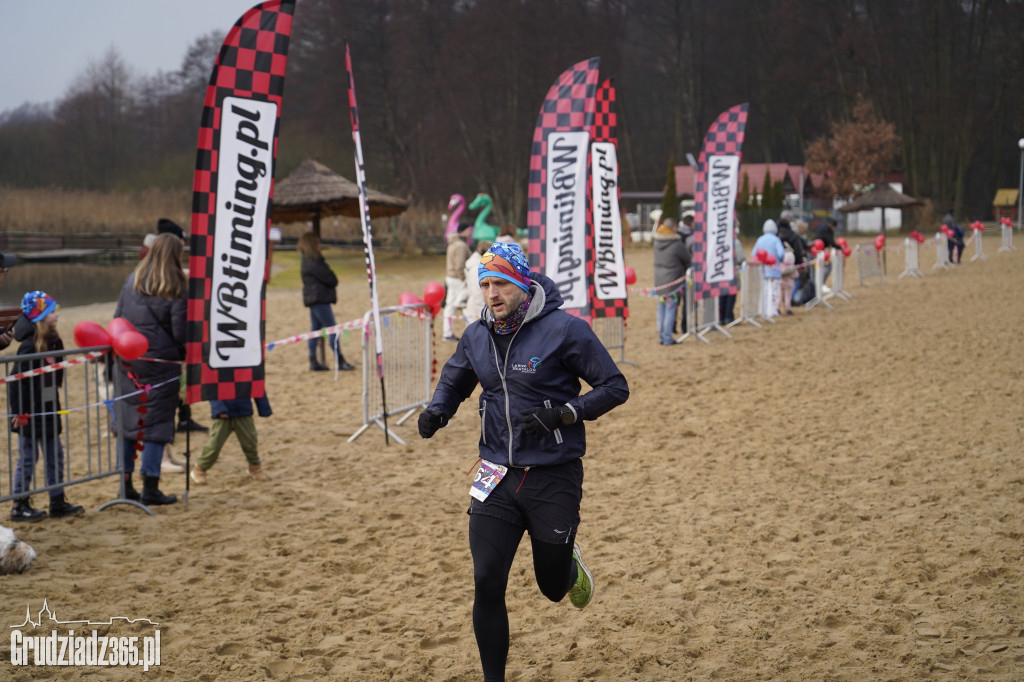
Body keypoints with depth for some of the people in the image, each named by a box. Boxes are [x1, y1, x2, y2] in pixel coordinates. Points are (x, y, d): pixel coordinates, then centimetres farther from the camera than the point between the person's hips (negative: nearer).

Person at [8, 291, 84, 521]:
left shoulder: (53, 342, 7)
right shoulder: (29, 346, -18)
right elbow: (16, 381, -19)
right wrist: (19, 412, -19)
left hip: (47, 412, 8)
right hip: (30, 414, -8)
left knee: (55, 456, 12)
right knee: (27, 458, 0)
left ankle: (58, 502, 20)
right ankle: (20, 506, 9)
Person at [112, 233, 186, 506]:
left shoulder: (132, 280, 4)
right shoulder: (177, 288, -9)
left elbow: (117, 318, 6)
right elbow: (180, 332, -9)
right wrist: (185, 355, 8)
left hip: (127, 360, 4)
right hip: (161, 363, -4)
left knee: (128, 421, 13)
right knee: (157, 423, 3)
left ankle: (126, 484, 17)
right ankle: (150, 488, 2)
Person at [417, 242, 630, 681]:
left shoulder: (565, 330, -12)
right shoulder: (476, 337, 4)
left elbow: (615, 387, -7)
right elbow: (453, 381, 21)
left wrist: (563, 413, -21)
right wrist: (436, 412, -1)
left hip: (555, 479, -3)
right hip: (497, 479, 3)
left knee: (553, 588, 10)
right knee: (487, 583, -7)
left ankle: (569, 566, 49)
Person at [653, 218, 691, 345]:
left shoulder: (657, 242, -2)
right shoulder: (677, 245, -17)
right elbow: (687, 258, -3)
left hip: (659, 281, 6)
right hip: (673, 281, -6)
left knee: (661, 308, 14)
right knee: (670, 308, -1)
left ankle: (661, 336, 21)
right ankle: (667, 338, 0)